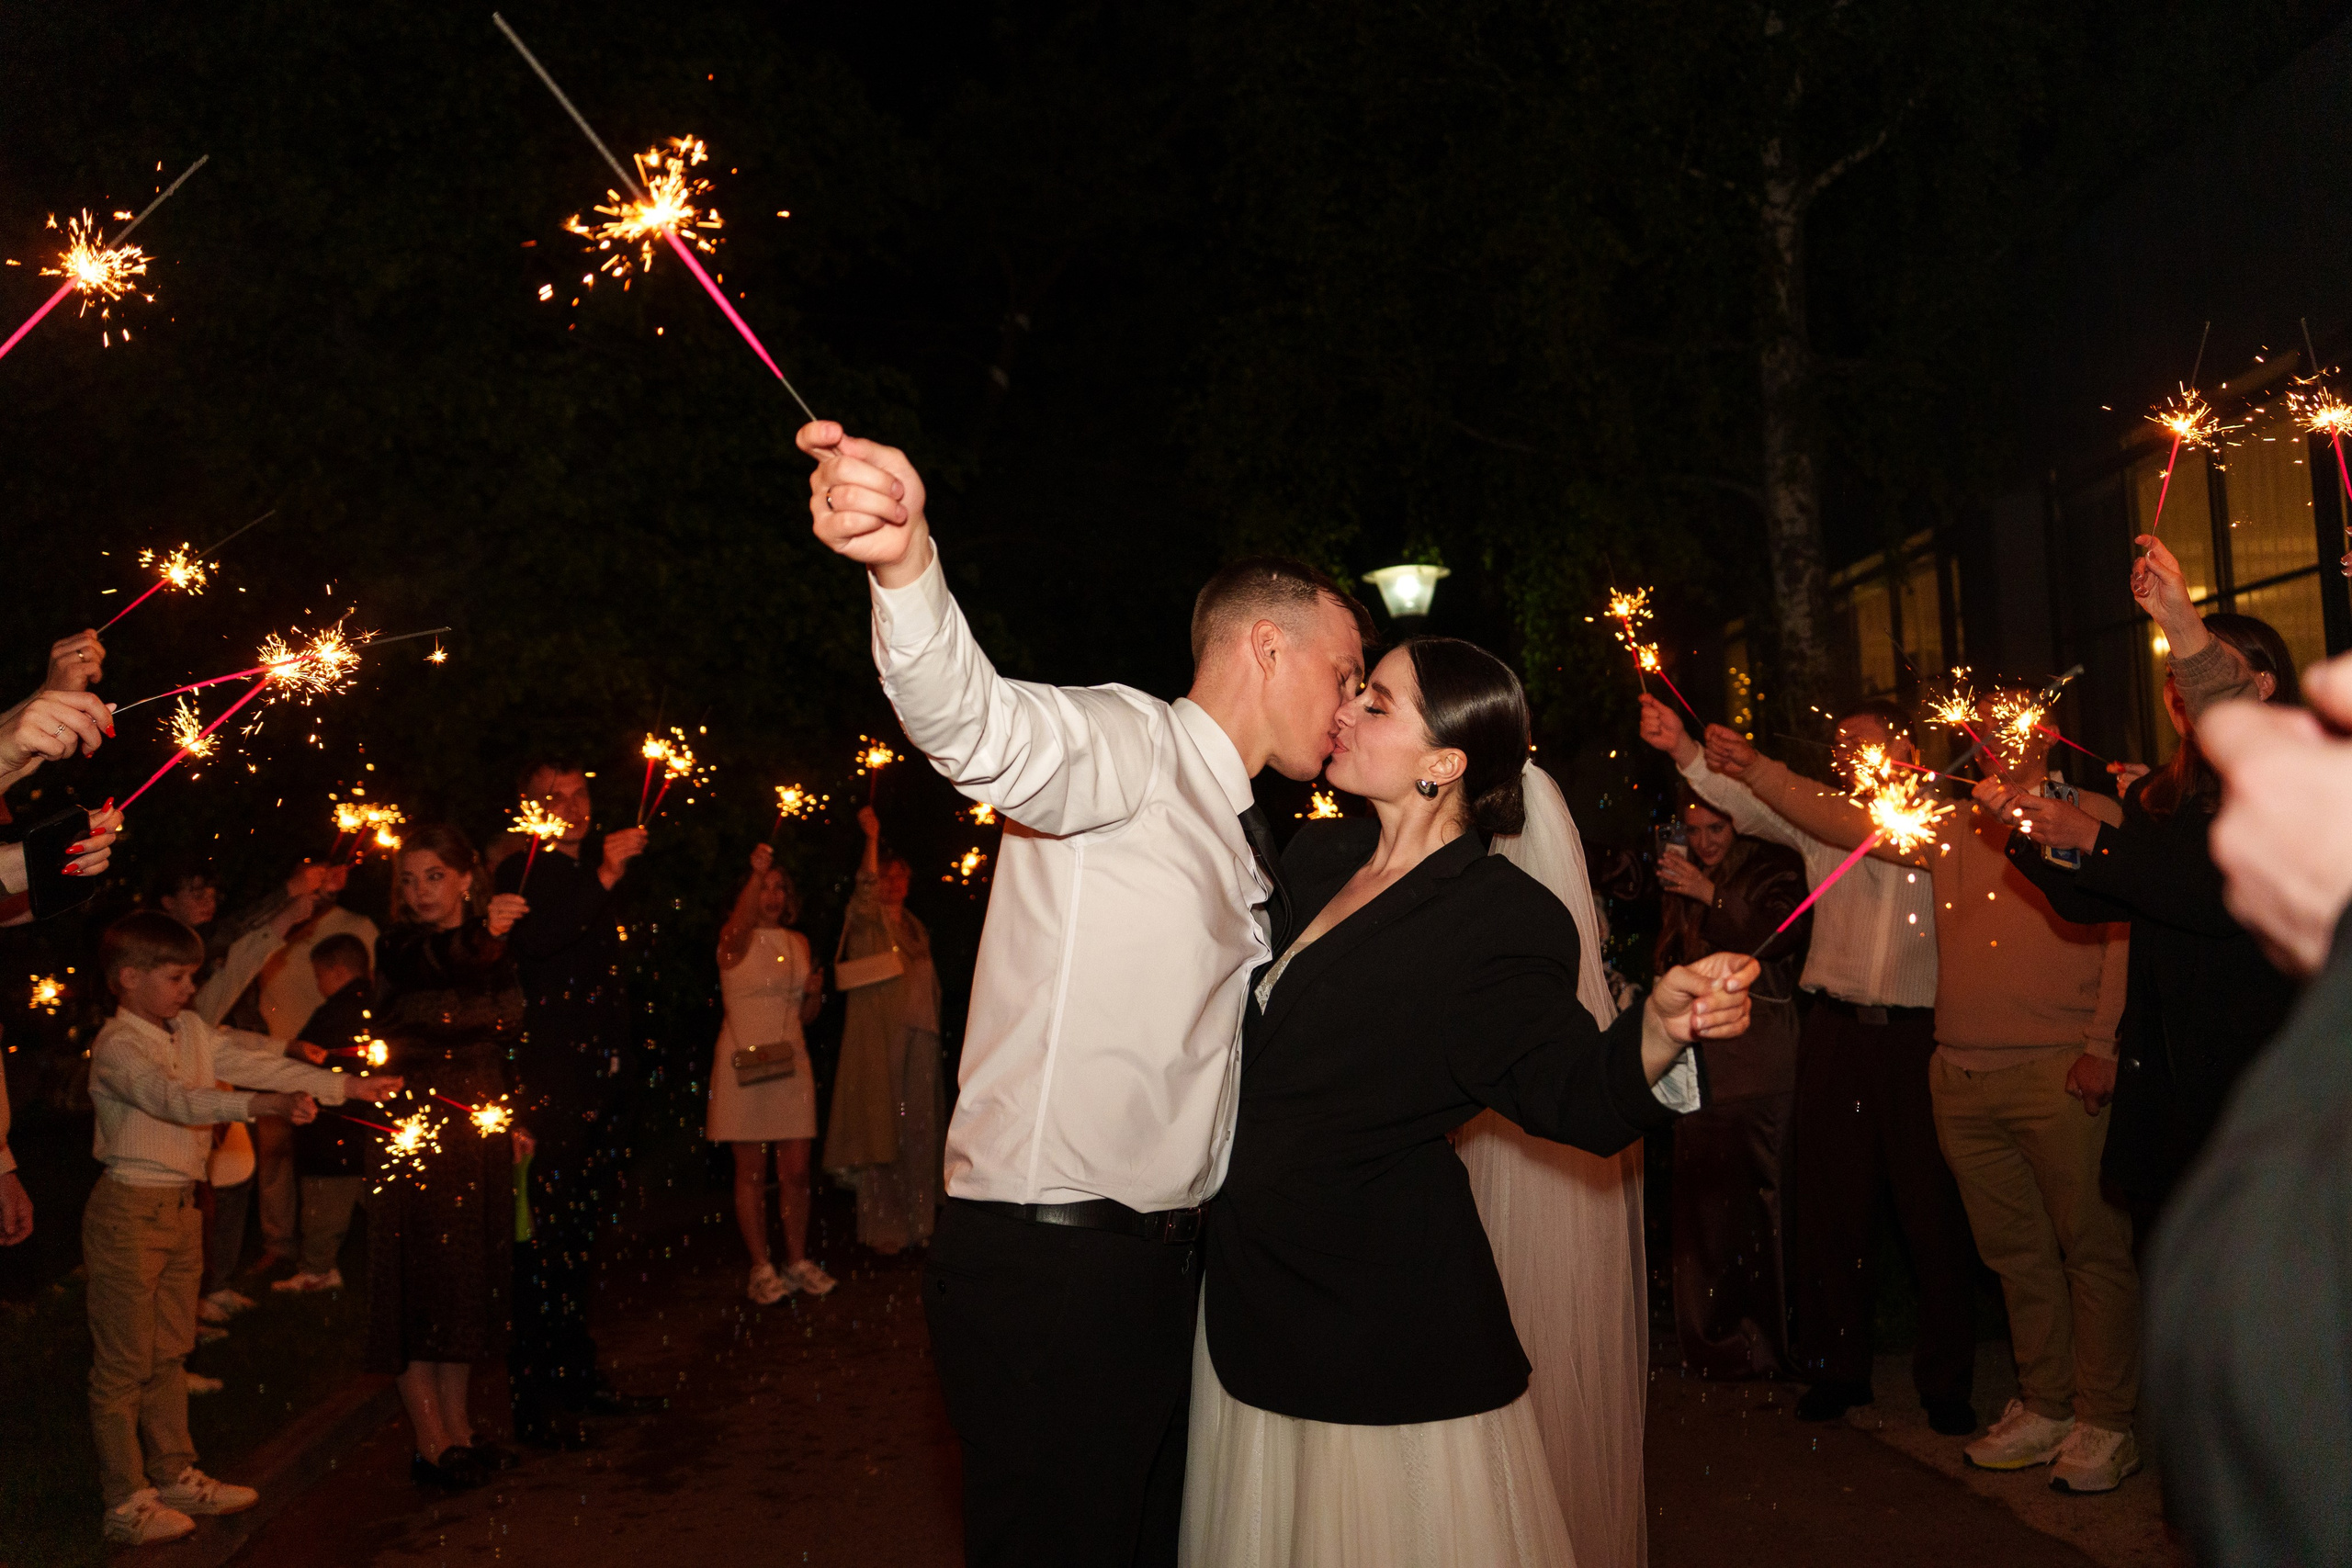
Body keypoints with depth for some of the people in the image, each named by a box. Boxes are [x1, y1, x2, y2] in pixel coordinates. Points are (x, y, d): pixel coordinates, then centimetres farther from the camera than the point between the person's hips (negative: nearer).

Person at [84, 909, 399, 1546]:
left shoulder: (192, 1032, 8)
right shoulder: (116, 1046, -17)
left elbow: (260, 1060, 4)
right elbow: (173, 1098, -33)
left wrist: (345, 1085, -2)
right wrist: (258, 1104, -46)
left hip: (180, 1206, 8)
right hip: (129, 1209, -8)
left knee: (170, 1352, 16)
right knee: (123, 1361, 1)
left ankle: (175, 1476, 27)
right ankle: (126, 1502, 8)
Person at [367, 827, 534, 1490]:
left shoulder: (494, 950, 9)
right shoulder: (399, 948, -8)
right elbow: (436, 964, -32)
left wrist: (510, 1119, 11)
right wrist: (482, 931, -45)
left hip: (479, 1131, 6)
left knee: (471, 1280, 11)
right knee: (423, 1281, -3)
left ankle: (460, 1431, 22)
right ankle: (431, 1444, 6)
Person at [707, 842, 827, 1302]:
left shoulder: (799, 943, 13)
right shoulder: (736, 941, -4)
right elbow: (739, 924, -31)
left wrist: (814, 993, -4)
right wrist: (756, 873, -46)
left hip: (791, 1062, 5)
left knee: (796, 1170, 4)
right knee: (751, 1172, 1)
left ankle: (797, 1261, 16)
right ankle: (761, 1268, 8)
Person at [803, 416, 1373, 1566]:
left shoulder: (1244, 837, 18)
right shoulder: (1129, 745, -11)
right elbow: (982, 729, -35)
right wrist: (906, 565, -55)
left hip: (1160, 1262, 9)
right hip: (1048, 1267, -9)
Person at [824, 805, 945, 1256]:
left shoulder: (916, 929, 21)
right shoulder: (866, 920, 3)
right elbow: (864, 892, -20)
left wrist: (934, 1030, 12)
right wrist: (872, 838, -29)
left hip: (918, 1037, 6)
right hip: (876, 1034, -5)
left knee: (918, 1129, 5)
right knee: (879, 1130, -6)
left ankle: (916, 1222, 12)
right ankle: (879, 1227, -4)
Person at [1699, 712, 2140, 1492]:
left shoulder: (2092, 818, 2)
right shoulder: (1952, 826, 16)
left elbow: (2127, 934, -3)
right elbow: (1842, 820, 14)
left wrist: (2103, 1047, -10)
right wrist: (1754, 771, 4)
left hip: (2061, 1074, -5)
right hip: (1962, 1076, 5)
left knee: (2091, 1245, 1)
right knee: (2015, 1251, 12)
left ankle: (2104, 1422, 12)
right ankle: (2045, 1407, 24)